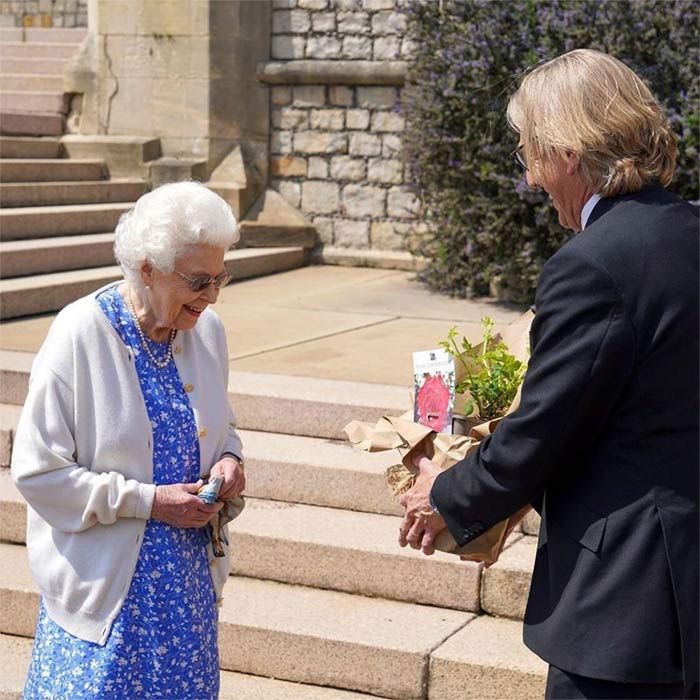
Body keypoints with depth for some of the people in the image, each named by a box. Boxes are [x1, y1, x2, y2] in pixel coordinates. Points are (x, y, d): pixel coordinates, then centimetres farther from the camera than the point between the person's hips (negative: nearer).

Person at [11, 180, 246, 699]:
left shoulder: (208, 330, 0)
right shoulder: (81, 335, -16)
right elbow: (37, 471, -15)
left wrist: (228, 459, -6)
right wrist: (147, 501, -19)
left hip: (191, 574, 5)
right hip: (105, 579, -5)